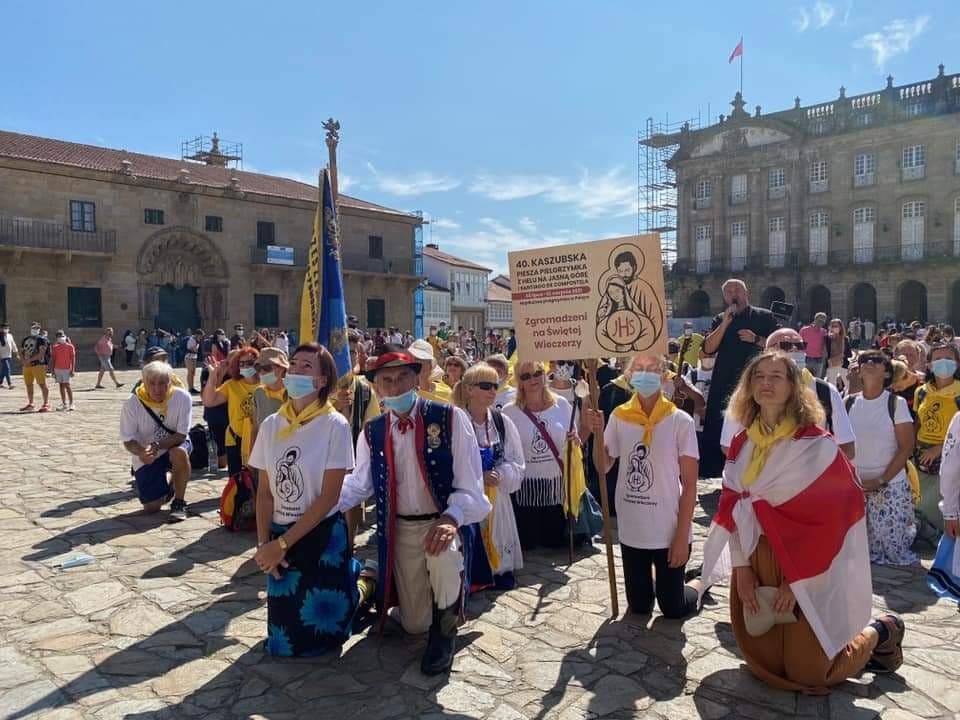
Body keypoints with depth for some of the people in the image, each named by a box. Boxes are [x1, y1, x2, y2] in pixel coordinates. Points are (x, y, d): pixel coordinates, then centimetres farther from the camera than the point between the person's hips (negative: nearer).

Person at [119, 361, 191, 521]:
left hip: (174, 445, -1)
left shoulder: (182, 397, -22)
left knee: (180, 452, -38)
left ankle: (179, 503, -16)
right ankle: (165, 488, 32)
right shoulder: (132, 403, -19)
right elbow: (128, 441, -14)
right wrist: (141, 452, -36)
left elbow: (181, 435, -20)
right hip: (146, 457, 1)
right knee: (151, 507, -6)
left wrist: (157, 445, -37)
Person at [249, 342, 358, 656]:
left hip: (322, 538, -4)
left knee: (320, 635, 5)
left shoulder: (335, 425, -14)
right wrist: (264, 544, -8)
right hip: (279, 538, 4)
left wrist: (283, 543, -15)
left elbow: (329, 497, -15)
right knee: (283, 639, 12)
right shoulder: (271, 425, 0)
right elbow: (264, 492, 4)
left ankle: (358, 582, 29)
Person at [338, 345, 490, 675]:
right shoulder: (372, 432, 0)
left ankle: (444, 632, -6)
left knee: (444, 556, -39)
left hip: (444, 522, -3)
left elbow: (469, 482, -14)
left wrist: (450, 518, -32)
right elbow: (358, 484, 9)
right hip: (400, 530, 3)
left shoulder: (450, 418, -13)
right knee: (414, 624, 7)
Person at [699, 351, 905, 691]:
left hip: (806, 568, -5)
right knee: (763, 659, 14)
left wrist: (796, 579, -16)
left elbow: (833, 515, -16)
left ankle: (881, 632, 29)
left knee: (808, 671, 4)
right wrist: (741, 567, -3)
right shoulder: (742, 444, 3)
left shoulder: (816, 443, -14)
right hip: (755, 562, 6)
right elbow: (733, 508, 4)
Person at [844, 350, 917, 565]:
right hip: (854, 485, 3)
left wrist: (881, 481, -12)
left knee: (894, 547, 0)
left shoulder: (896, 403, -7)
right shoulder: (848, 403, 0)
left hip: (890, 486, -3)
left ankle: (911, 525, 29)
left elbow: (906, 448, -8)